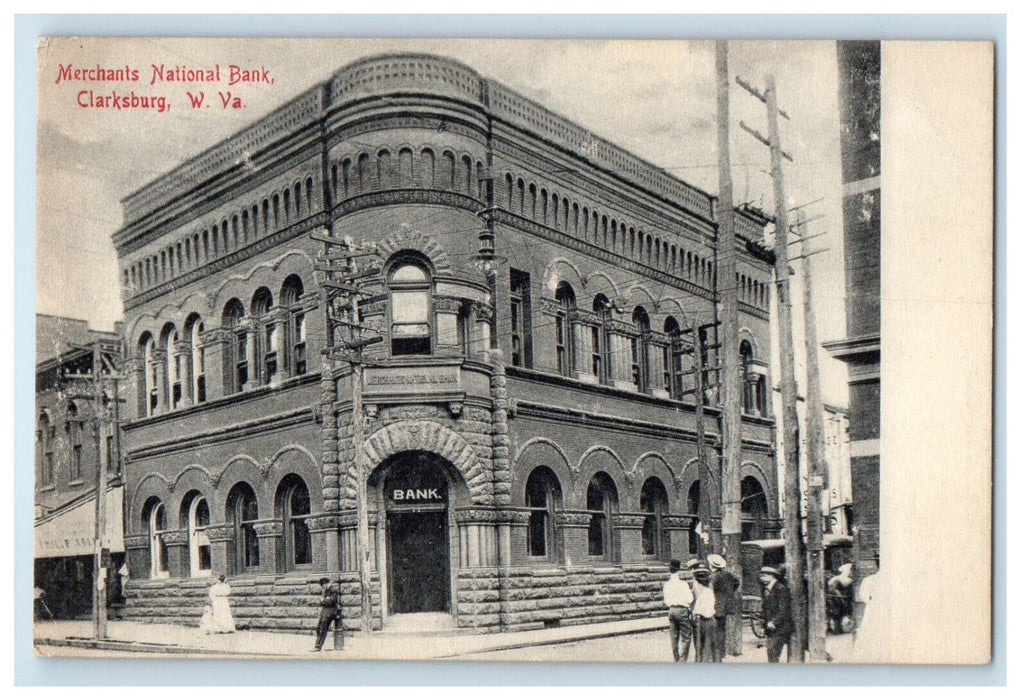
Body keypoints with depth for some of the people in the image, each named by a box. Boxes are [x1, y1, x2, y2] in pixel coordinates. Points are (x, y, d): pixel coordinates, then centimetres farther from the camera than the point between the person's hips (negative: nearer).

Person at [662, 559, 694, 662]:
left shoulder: (667, 584, 3)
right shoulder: (683, 584, -13)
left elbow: (666, 601, 8)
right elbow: (689, 600, -11)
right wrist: (691, 592, 7)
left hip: (671, 610, 6)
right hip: (682, 610, -5)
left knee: (674, 637, 13)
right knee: (686, 637, 2)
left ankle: (676, 660, 18)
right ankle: (683, 660, -6)